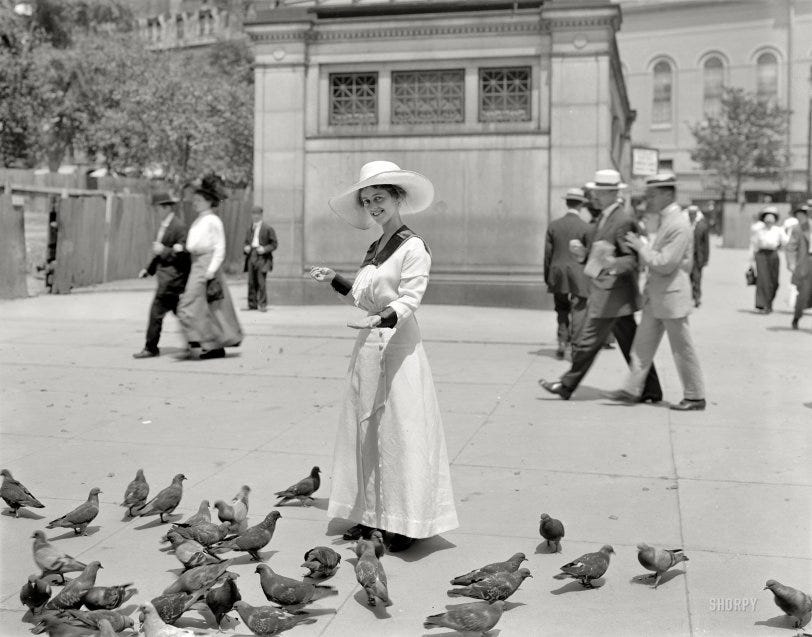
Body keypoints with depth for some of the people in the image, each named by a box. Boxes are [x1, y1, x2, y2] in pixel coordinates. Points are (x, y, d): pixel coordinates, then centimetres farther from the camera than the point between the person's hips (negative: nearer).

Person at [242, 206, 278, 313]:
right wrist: (245, 248, 0)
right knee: (251, 282, 3)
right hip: (251, 256, 6)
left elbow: (274, 244, 0)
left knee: (261, 281, -12)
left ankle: (263, 305, -9)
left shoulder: (268, 228, 1)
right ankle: (252, 304, 9)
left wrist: (264, 249, -15)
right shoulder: (250, 229, 18)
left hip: (262, 257, -5)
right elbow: (246, 242, 23)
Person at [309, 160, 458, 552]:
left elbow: (409, 299, -17)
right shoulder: (373, 250, 17)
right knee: (365, 431, 10)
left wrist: (380, 319, -33)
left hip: (398, 346, -8)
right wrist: (333, 280, 11)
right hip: (367, 346, 8)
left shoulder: (413, 248, -8)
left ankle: (406, 524, 2)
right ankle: (370, 516, 19)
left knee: (399, 432, -5)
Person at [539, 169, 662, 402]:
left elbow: (633, 259, -20)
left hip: (611, 294, -10)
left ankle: (567, 386, 10)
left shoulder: (623, 221, -17)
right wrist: (585, 252, 5)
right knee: (631, 345, 13)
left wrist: (612, 264, -38)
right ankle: (650, 390, 19)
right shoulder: (603, 218, 13)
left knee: (587, 342, -1)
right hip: (608, 293, 10)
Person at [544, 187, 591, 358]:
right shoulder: (585, 228, -8)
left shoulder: (553, 225, 2)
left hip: (558, 275, 3)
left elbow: (547, 254, 3)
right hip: (578, 275, -3)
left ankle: (562, 343, 10)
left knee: (562, 310, 17)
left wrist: (547, 278, 11)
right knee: (578, 311, 2)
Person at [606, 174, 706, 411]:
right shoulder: (666, 220, 11)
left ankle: (695, 397, 13)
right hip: (655, 296, 9)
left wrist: (641, 247, -15)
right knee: (643, 344, 10)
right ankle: (632, 389, 16)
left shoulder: (679, 225, -20)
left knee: (682, 348, 2)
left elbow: (665, 264, -23)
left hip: (672, 296, -9)